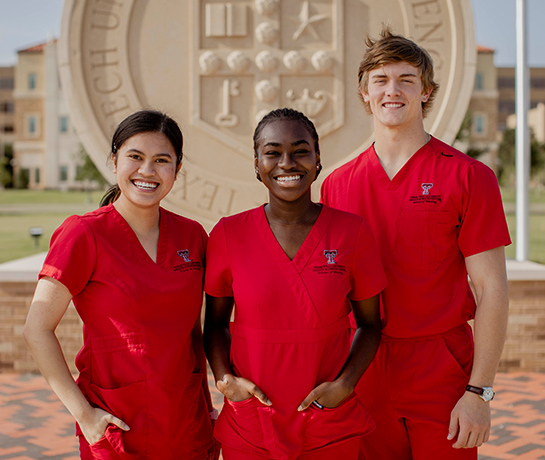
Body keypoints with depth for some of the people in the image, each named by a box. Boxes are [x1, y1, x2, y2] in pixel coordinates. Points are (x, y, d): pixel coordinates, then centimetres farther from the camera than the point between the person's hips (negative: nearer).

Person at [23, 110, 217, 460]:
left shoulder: (192, 235, 2)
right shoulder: (84, 234, -11)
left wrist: (206, 407, 8)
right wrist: (83, 413, -12)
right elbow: (38, 329, -10)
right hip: (116, 428, -4)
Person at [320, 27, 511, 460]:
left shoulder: (468, 177, -4)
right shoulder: (337, 184, 5)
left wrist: (479, 391, -11)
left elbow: (491, 289, -6)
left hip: (442, 375, -2)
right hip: (362, 380, 3)